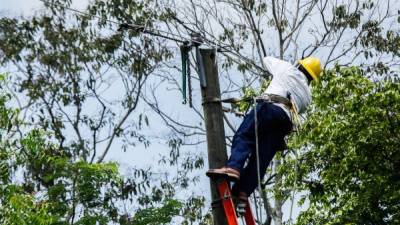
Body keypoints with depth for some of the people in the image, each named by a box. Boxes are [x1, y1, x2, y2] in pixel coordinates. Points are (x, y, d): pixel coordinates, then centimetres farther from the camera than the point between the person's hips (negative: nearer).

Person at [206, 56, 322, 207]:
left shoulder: (288, 69, 24)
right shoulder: (307, 96, 33)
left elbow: (267, 59, 39)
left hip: (270, 106, -4)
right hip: (287, 120, 5)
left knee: (243, 137, -18)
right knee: (261, 158, -5)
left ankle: (233, 168, -42)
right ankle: (242, 192, -18)